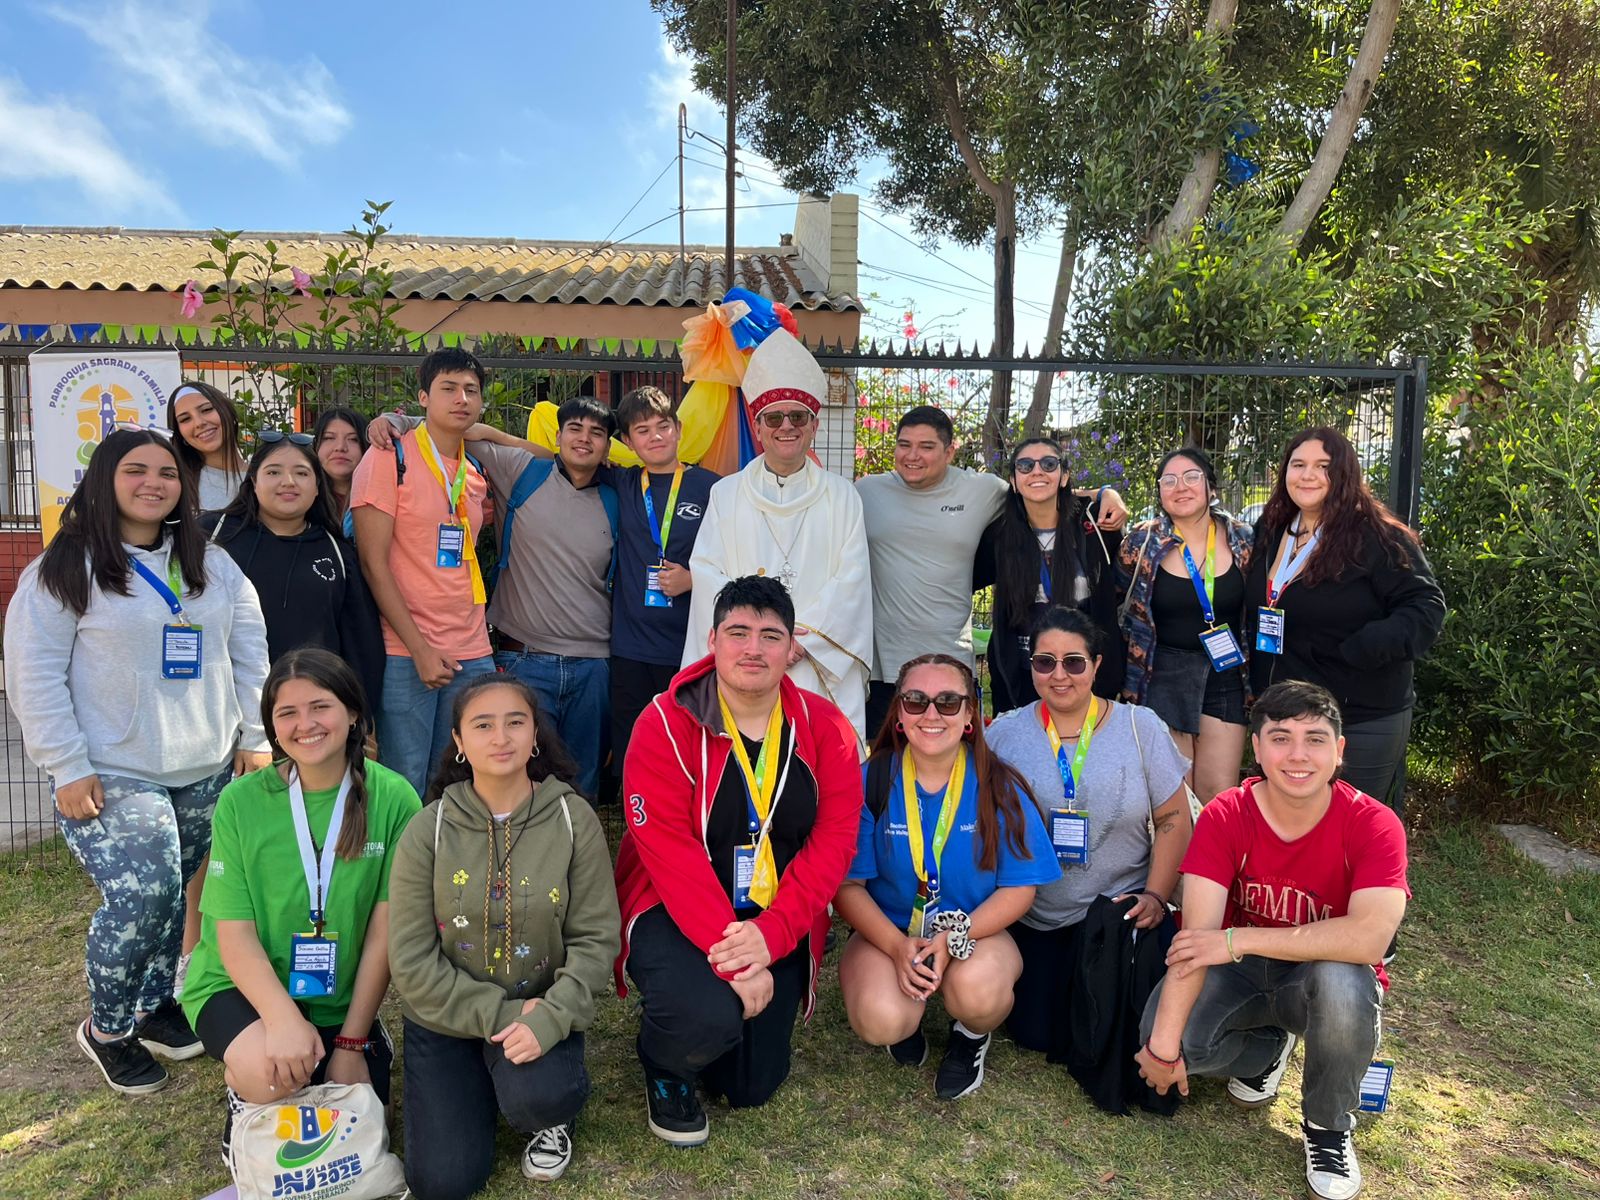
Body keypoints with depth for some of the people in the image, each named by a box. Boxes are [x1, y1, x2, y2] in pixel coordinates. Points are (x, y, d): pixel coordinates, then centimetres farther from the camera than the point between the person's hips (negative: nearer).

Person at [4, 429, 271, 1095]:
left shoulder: (214, 566, 10)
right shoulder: (63, 570, -4)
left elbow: (249, 652, 12)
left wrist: (255, 738, 6)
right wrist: (68, 767, -11)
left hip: (207, 771, 5)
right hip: (114, 777, -5)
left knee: (176, 898, 10)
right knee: (140, 902, -11)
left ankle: (155, 1005, 32)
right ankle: (107, 1029, 14)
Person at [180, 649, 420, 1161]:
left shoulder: (393, 798, -14)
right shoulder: (241, 801, -13)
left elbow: (384, 930, -10)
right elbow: (235, 936, -13)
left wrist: (353, 1040, -9)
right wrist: (283, 1019, -28)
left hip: (341, 999, 1)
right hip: (244, 986, -1)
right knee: (270, 1072, -30)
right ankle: (244, 1098, 5)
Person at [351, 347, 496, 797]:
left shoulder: (476, 475, 13)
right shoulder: (389, 459, -4)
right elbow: (374, 563, -10)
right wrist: (420, 649, -13)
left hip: (472, 654, 5)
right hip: (406, 652, -5)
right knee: (406, 784, 1)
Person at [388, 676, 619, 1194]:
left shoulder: (574, 820, -11)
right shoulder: (428, 830, -10)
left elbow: (596, 937, -10)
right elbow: (412, 961, -10)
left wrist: (550, 1018, -24)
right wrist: (498, 1013, -18)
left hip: (538, 1008, -1)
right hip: (448, 1016, 1)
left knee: (537, 1098, -30)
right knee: (442, 1180, -7)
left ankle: (551, 1116, 8)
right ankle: (484, 1089, 24)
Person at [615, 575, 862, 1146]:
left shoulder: (826, 728, -5)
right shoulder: (666, 723, -15)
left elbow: (834, 841, -11)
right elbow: (669, 850, -21)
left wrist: (769, 935, -24)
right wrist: (728, 953, -28)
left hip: (777, 925, 4)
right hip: (678, 913, -3)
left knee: (752, 1088, 6)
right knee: (708, 1016, -31)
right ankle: (663, 1066, 7)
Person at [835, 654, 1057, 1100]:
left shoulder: (999, 787, -9)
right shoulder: (872, 780, -10)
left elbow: (1019, 887, -6)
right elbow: (847, 883, -6)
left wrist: (955, 937, -20)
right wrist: (898, 946, -21)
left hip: (977, 931, 0)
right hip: (887, 931, 0)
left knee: (977, 991, -33)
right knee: (880, 1022, -29)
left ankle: (972, 1034, 7)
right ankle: (907, 1018, 12)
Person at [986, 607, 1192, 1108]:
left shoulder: (1140, 727, -1)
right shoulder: (1005, 733, 0)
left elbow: (1174, 819, -1)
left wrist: (1156, 896, -11)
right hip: (1031, 915, 1)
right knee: (1035, 1034, -5)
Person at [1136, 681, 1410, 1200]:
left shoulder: (1373, 825, -20)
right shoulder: (1225, 816, -16)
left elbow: (1370, 938, -35)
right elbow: (1198, 935, -24)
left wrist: (1238, 939, -32)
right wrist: (1163, 1045, -31)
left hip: (1323, 975, -1)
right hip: (1241, 972, 2)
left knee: (1342, 981, -37)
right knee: (1164, 1033, -25)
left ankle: (1328, 1127, -5)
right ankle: (1267, 1048, 13)